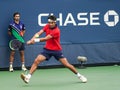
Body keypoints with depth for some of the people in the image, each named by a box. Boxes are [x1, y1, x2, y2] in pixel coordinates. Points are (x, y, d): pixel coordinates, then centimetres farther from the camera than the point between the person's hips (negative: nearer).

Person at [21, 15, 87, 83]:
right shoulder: (47, 26, -3)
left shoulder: (56, 31, -23)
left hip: (57, 50, -4)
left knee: (67, 64, -4)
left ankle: (79, 75, 15)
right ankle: (28, 77, -18)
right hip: (47, 49, 4)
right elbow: (39, 33, -9)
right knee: (36, 61, -15)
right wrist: (32, 39, -26)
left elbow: (46, 39, -28)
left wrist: (36, 40, -37)